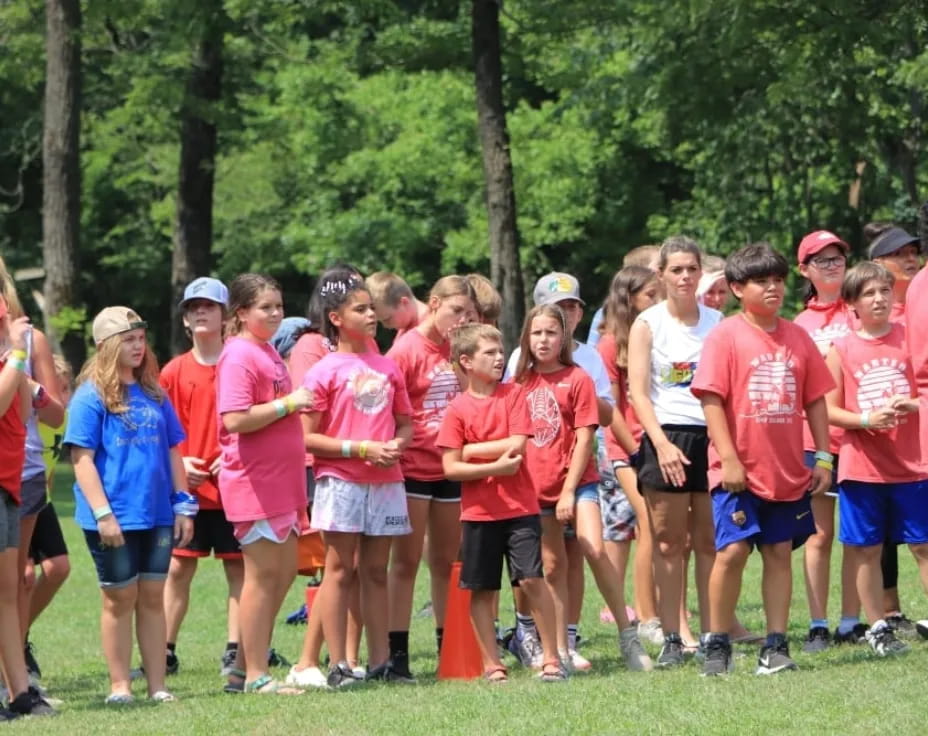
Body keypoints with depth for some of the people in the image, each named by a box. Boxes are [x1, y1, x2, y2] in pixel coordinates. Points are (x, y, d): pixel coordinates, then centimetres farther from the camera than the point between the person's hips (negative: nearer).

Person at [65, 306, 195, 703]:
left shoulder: (154, 394, 10)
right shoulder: (91, 396, -7)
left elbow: (173, 451, 15)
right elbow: (82, 458, -11)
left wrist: (183, 505, 9)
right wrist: (102, 514, -17)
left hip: (157, 516, 5)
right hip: (115, 518, -5)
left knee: (152, 598, 8)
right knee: (120, 598, 3)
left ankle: (157, 685, 13)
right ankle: (119, 686, 11)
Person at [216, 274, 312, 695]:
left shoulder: (268, 352, 17)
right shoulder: (238, 356, -13)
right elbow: (236, 419, -24)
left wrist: (297, 404, 11)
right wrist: (286, 404, -21)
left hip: (281, 481, 10)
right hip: (253, 482, -10)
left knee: (284, 570, 11)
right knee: (263, 572, -6)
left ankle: (244, 668, 17)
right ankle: (255, 676, -1)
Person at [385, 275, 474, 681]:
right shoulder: (406, 350, -9)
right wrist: (393, 451, -17)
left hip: (450, 468, 6)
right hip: (413, 467, -6)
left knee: (446, 560, 11)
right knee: (407, 560, -3)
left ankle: (448, 646, 18)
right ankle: (397, 653, -2)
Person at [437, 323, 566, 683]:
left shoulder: (514, 394, 2)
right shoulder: (458, 409, -1)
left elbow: (517, 445, -9)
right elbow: (450, 467, -6)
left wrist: (472, 450, -7)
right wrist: (495, 467, -15)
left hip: (519, 507, 0)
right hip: (478, 511, 0)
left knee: (532, 578, -8)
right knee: (481, 589, 4)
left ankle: (551, 656, 1)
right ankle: (491, 664, 13)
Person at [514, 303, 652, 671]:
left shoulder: (577, 379, -3)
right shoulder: (521, 382, 9)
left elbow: (584, 438, -7)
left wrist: (570, 490, -12)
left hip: (577, 481, -4)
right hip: (534, 486, 4)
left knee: (594, 549, -20)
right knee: (552, 566, 7)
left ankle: (627, 635, -12)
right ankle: (560, 651, 12)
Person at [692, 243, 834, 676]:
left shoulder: (797, 338, 9)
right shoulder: (725, 336, -5)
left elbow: (815, 400, 13)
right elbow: (711, 399, -9)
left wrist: (823, 458, 7)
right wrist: (729, 459, -15)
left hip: (788, 472, 4)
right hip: (739, 472, -4)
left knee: (779, 552, 6)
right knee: (733, 550, -9)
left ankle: (776, 646, 11)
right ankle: (717, 645, 3)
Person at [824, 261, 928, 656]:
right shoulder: (841, 349, 1)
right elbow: (829, 409, 1)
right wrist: (867, 420, -15)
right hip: (861, 466, 0)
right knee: (866, 550, 5)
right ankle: (878, 627, 15)